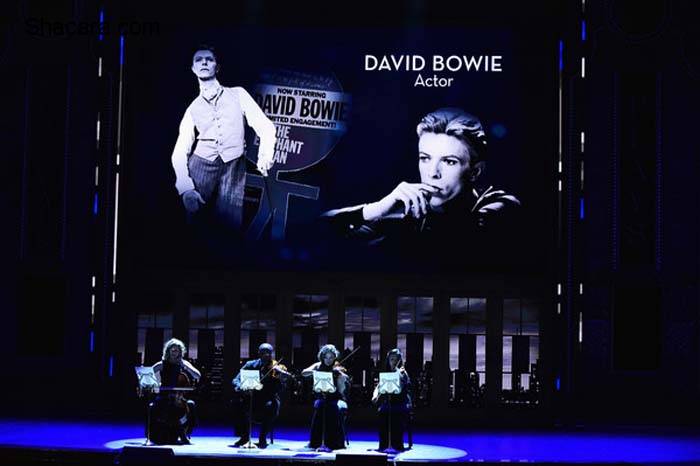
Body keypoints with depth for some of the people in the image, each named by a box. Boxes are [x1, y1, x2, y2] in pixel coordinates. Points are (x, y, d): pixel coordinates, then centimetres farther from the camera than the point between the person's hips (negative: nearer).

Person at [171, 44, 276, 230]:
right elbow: (180, 151, 2)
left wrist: (265, 155, -18)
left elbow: (265, 126, 2)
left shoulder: (238, 94, 10)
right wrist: (186, 188, -16)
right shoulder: (193, 109, 11)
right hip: (201, 166, 1)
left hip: (233, 169, -1)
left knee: (229, 225, -10)